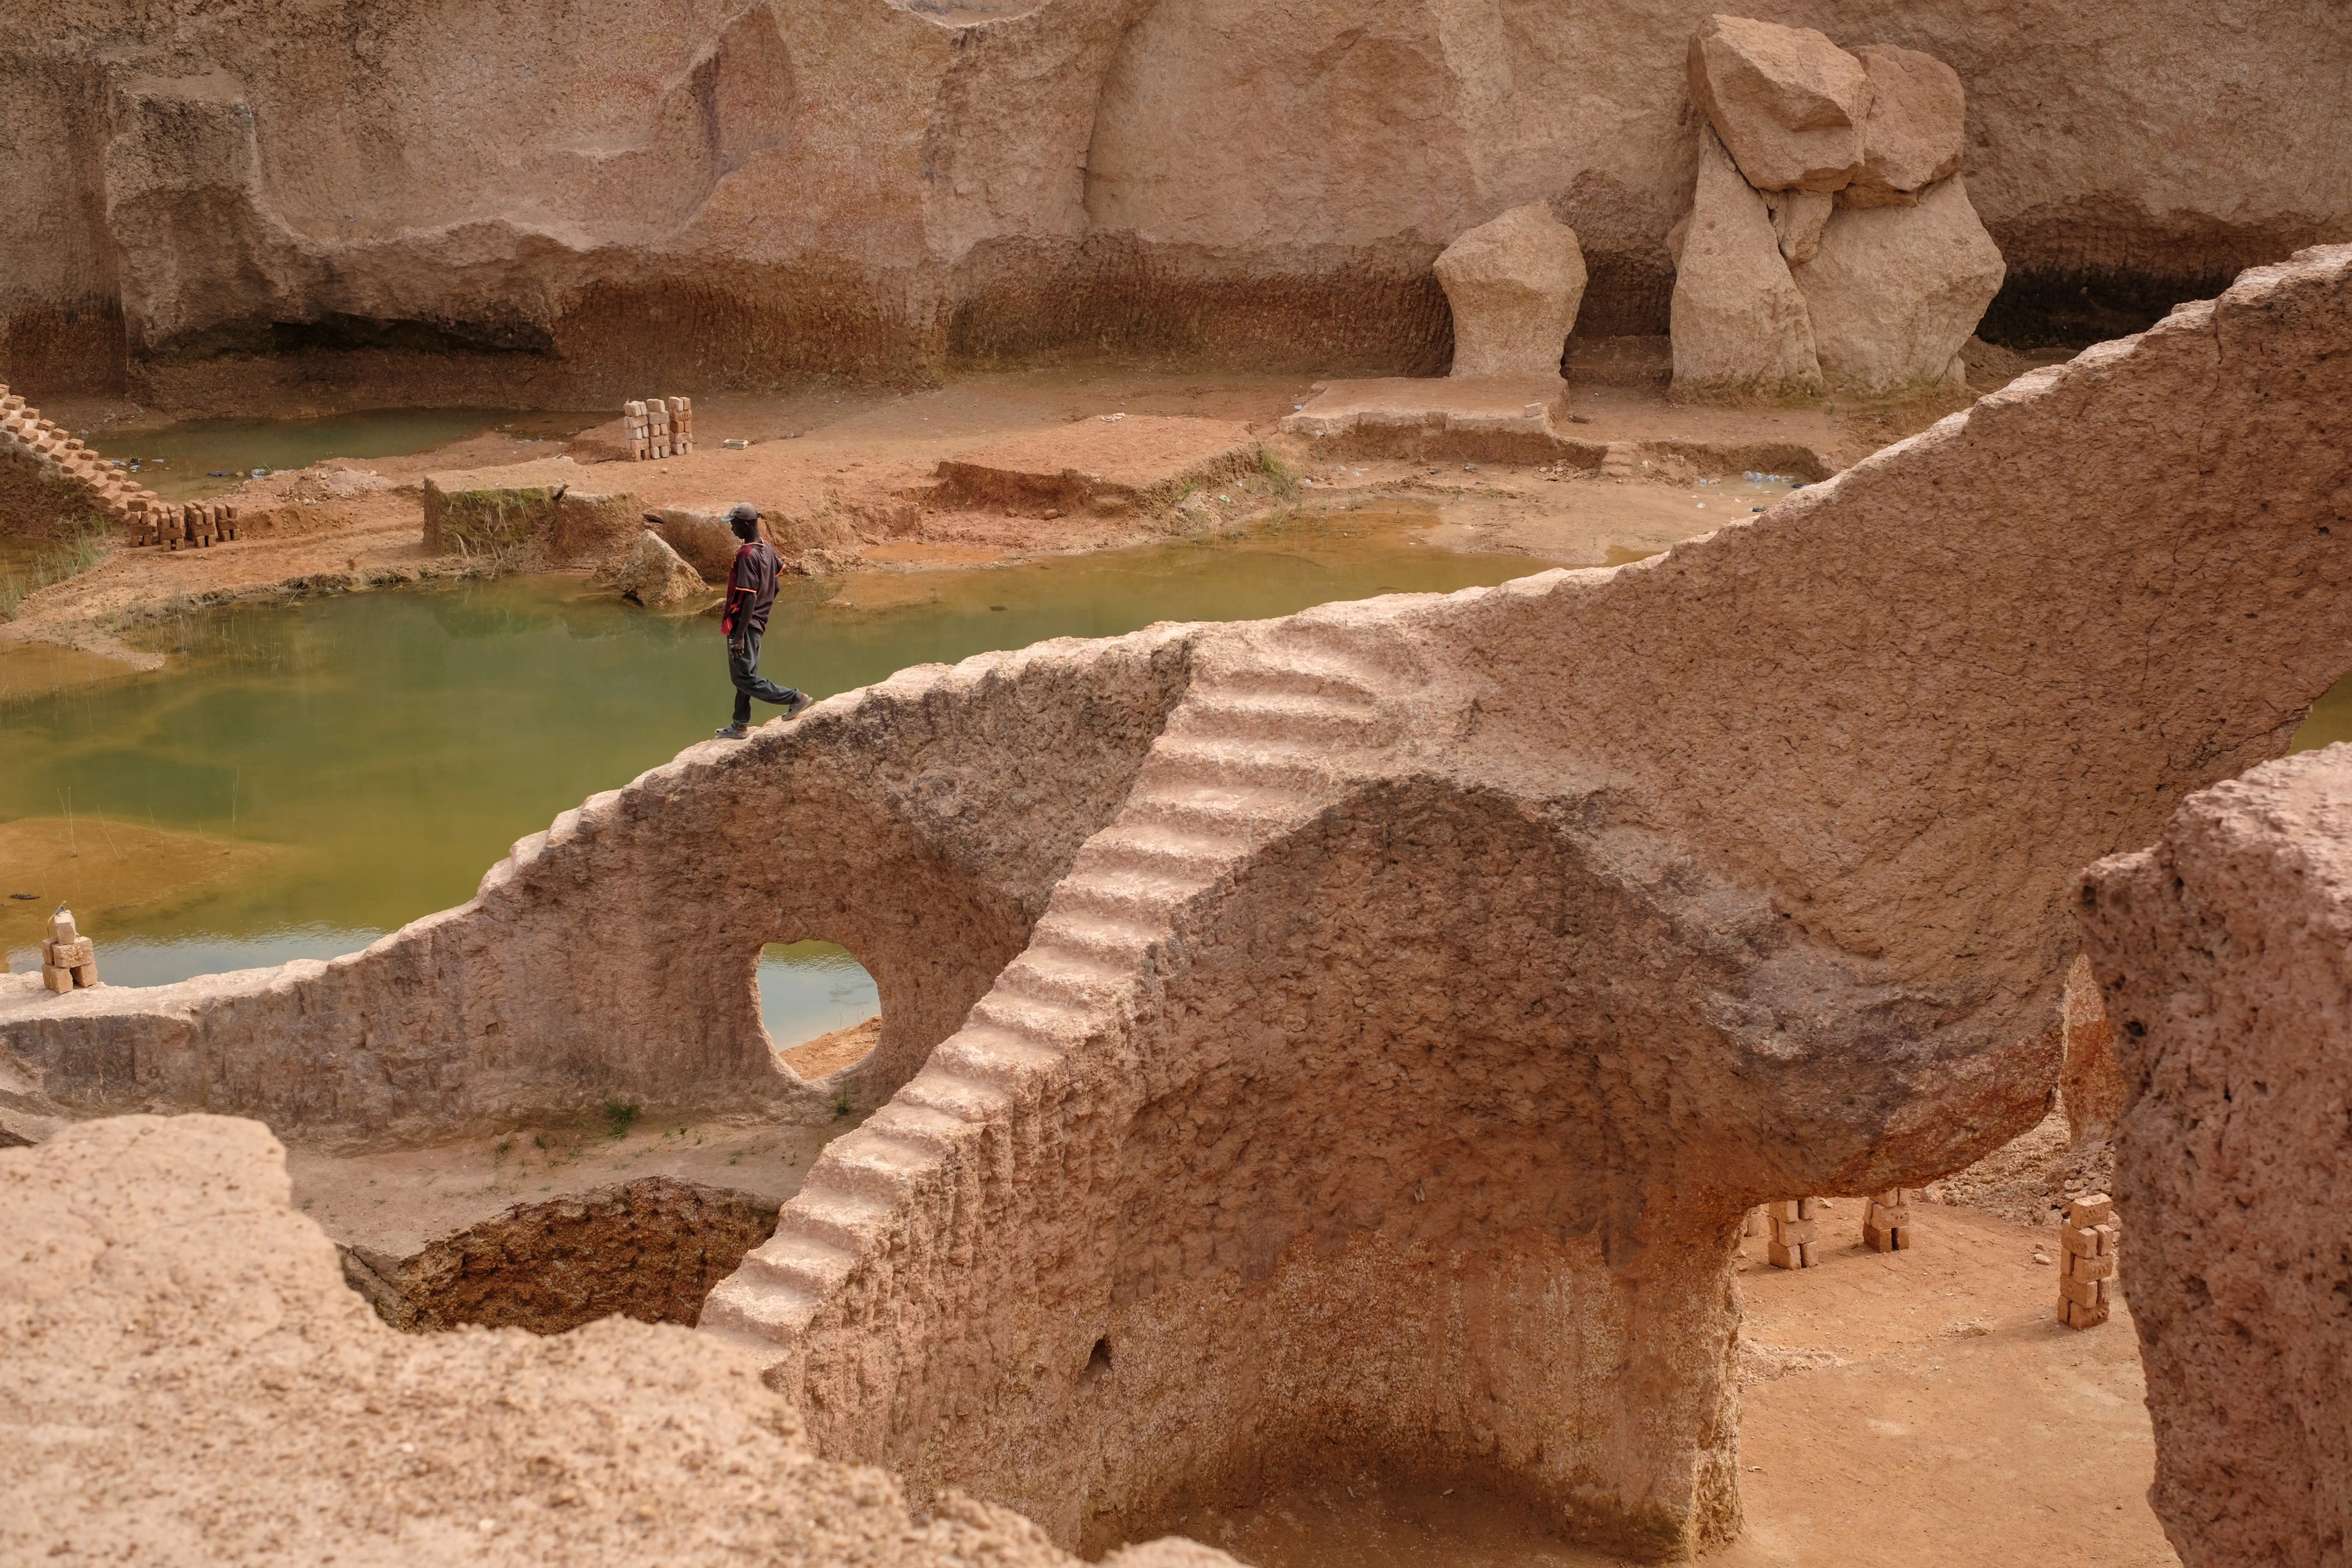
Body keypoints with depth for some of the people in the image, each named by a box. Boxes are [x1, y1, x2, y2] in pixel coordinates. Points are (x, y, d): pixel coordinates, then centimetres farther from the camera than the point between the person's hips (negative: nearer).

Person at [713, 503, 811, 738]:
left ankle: (795, 698, -5)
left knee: (745, 678, -4)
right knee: (744, 674, 17)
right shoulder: (767, 548, 6)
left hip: (744, 624, -10)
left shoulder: (747, 555, -21)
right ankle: (741, 726, 25)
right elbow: (774, 587, 15)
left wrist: (739, 636, -24)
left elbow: (750, 598, -24)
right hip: (758, 622, 10)